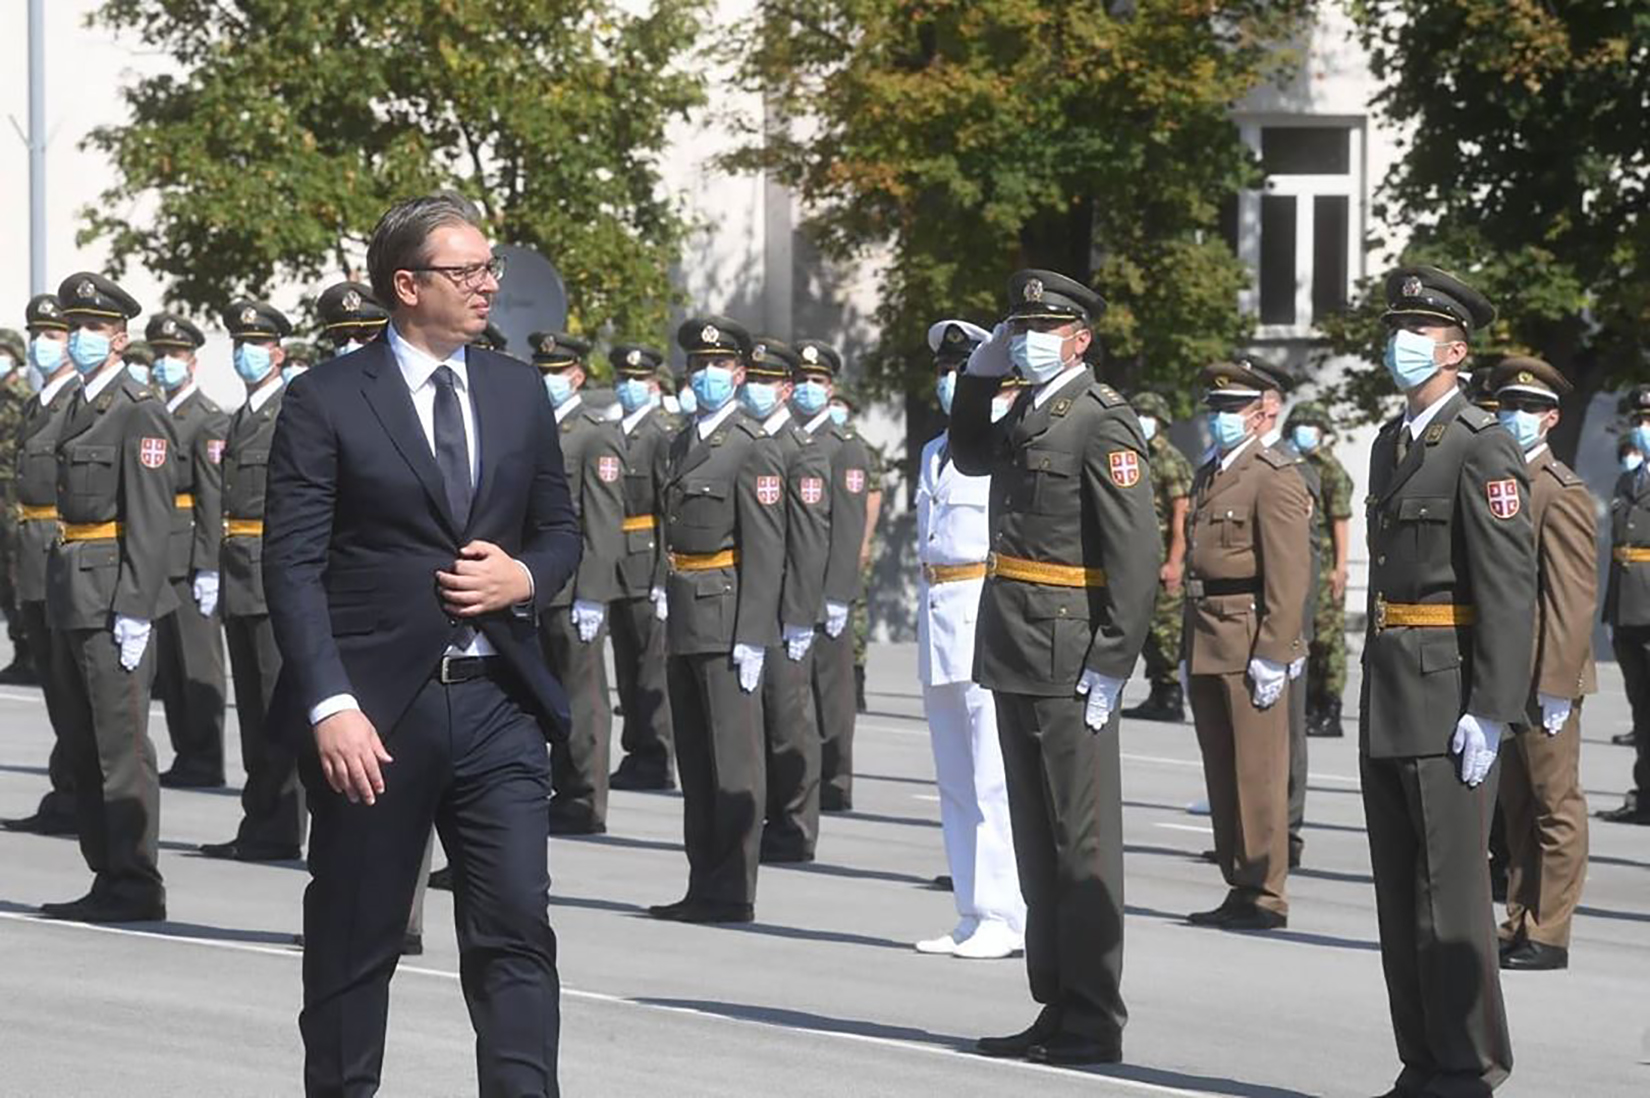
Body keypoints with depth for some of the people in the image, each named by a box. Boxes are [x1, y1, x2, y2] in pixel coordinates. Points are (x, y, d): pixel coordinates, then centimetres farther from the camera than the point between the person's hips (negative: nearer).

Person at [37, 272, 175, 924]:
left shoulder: (137, 413, -10)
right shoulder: (79, 408, 16)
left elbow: (150, 520, -15)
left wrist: (135, 611, -20)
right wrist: (63, 595, 13)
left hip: (115, 596, -9)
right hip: (73, 595, 9)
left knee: (122, 745, -6)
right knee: (85, 745, 12)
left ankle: (136, 886, -3)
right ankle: (109, 878, 18)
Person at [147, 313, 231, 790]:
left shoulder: (209, 420, -8)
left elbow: (213, 499, -13)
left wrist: (207, 569, -18)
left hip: (191, 557, -8)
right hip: (160, 560, 8)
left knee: (199, 661, -5)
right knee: (168, 664, 11)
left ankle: (204, 762, -1)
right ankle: (186, 755, 17)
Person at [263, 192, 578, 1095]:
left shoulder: (518, 393, 11)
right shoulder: (325, 402, -4)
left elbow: (559, 529, 20)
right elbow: (293, 567, -8)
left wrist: (527, 577, -4)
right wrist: (331, 707, -18)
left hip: (496, 703, 3)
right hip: (373, 711, -3)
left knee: (518, 934, -5)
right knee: (354, 944, 6)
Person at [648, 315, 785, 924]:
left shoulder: (754, 448, -8)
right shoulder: (683, 443, 17)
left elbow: (766, 549, -13)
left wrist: (751, 635, -18)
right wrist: (671, 617, 13)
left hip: (727, 617, -8)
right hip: (685, 620, 8)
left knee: (732, 757, -5)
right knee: (694, 756, 11)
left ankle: (731, 891, -2)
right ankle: (704, 886, 17)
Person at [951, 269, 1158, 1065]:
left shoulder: (1103, 423, -12)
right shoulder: (1027, 414, 14)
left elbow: (1136, 556, -17)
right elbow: (970, 457, 36)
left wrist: (1111, 665, -20)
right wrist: (978, 373, 20)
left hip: (1069, 661, -9)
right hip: (1014, 655, 9)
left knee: (1081, 841, -3)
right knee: (1037, 841, 13)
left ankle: (1092, 1025, 2)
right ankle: (1057, 1008, 20)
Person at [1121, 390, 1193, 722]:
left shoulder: (1170, 460, -10)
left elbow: (1182, 514, -16)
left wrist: (1174, 562, -21)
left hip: (1164, 560, -9)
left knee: (1166, 628, -8)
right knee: (1148, 629, 11)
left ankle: (1171, 700, -5)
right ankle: (1158, 698, 16)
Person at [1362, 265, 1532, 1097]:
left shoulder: (1482, 450, -11)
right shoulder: (1391, 445, 16)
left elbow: (1508, 589, -16)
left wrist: (1490, 710, -20)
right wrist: (1374, 687, 19)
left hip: (1449, 697, -9)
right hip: (1389, 700, 9)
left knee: (1450, 890, -7)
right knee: (1398, 894, 10)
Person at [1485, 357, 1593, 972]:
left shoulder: (1561, 492, -10)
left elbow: (1575, 596, -15)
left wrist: (1556, 684, -19)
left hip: (1543, 677, -8)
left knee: (1555, 807, -2)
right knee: (1517, 810, 13)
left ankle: (1547, 937, 1)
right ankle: (1519, 926, 19)